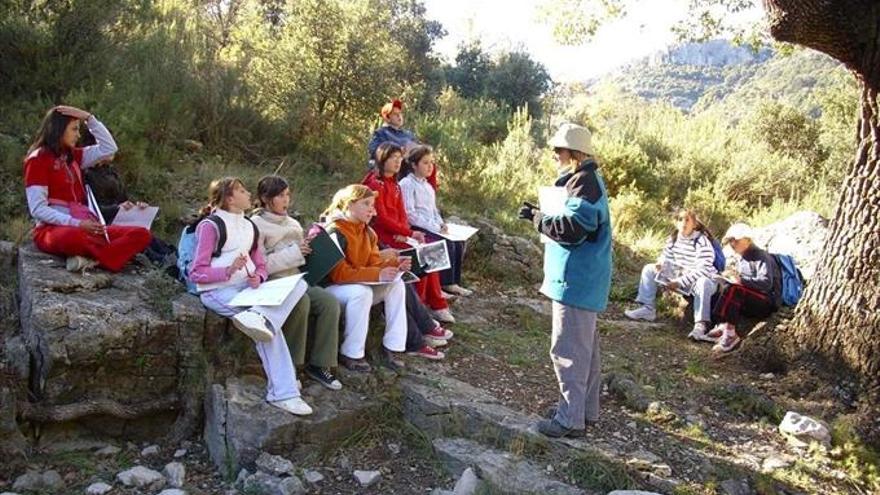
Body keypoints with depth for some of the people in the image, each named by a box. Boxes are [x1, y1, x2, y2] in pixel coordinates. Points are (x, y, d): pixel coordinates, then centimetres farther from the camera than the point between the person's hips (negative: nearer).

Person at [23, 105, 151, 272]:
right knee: (72, 236, -46)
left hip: (83, 228, 7)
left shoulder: (72, 156, 19)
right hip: (53, 229, -7)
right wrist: (77, 223, -23)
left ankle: (90, 259, -32)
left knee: (141, 234, -17)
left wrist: (88, 117, 10)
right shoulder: (37, 159, -2)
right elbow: (38, 209, -11)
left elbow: (108, 148, 19)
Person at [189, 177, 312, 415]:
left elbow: (261, 266, 19)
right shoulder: (210, 226, -4)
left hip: (246, 288, 7)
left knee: (298, 284, -19)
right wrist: (229, 270, -24)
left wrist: (257, 277, -5)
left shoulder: (249, 227, 18)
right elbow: (196, 273, -8)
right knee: (269, 325, -26)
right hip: (217, 291, -7)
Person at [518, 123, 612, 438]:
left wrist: (536, 218, -15)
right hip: (582, 278, 11)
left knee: (568, 349, -5)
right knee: (584, 346, 18)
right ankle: (586, 409, 30)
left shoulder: (584, 183, -18)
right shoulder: (584, 180, 15)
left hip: (576, 280, -11)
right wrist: (541, 215, 7)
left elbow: (572, 229, -25)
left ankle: (571, 419, 3)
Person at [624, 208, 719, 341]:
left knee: (703, 283, -43)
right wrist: (660, 264, -15)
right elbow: (666, 256, 10)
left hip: (701, 279, -7)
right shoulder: (673, 238, -2)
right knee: (649, 269, 1)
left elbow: (702, 270, -29)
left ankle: (701, 325, -44)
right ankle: (647, 309, -1)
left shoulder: (702, 242, -23)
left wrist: (680, 282, -32)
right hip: (679, 275, 7)